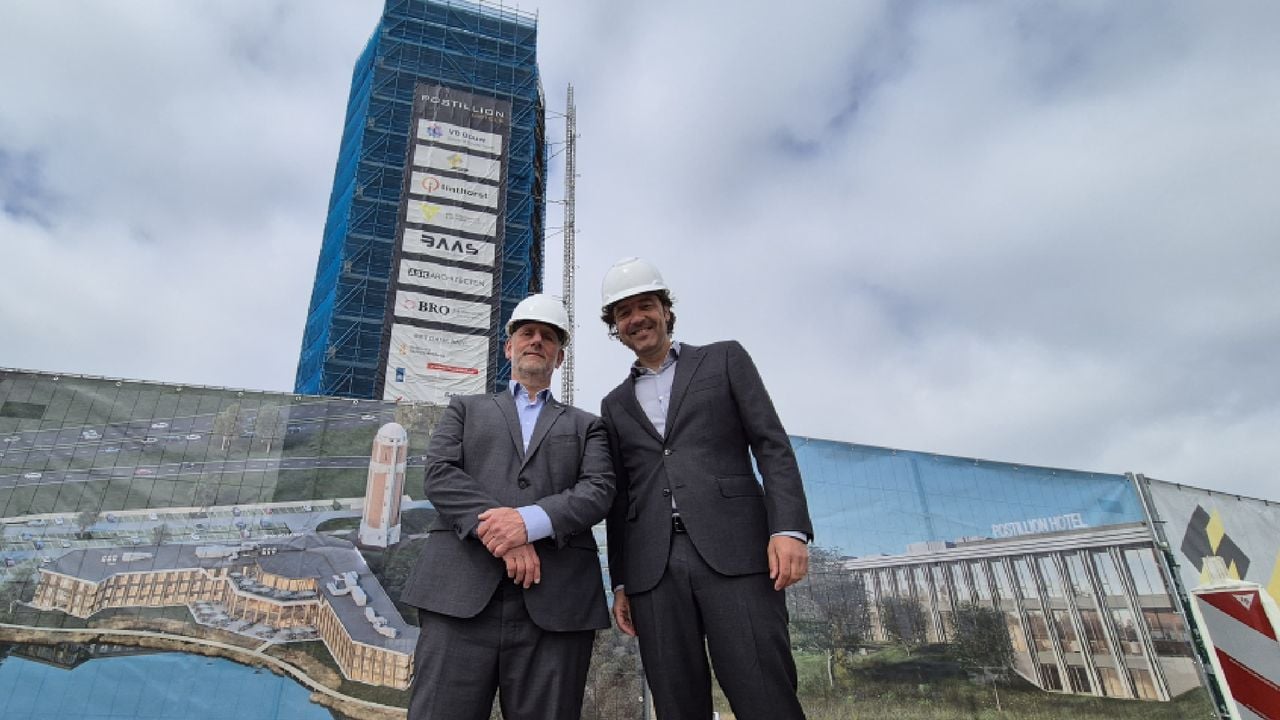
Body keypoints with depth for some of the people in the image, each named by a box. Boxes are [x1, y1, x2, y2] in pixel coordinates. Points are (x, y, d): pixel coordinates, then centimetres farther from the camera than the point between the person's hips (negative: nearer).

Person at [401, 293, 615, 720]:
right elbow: (440, 474, 5)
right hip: (462, 592, 0)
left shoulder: (585, 425, 22)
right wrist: (500, 532, -12)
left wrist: (530, 521, -14)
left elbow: (598, 491, 4)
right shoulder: (466, 409, 22)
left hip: (556, 601, 1)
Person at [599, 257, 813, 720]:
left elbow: (772, 445, 3)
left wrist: (789, 528, -11)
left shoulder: (724, 359, 12)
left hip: (734, 549, -3)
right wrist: (620, 582, 13)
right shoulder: (615, 405, 22)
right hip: (652, 567, 4)